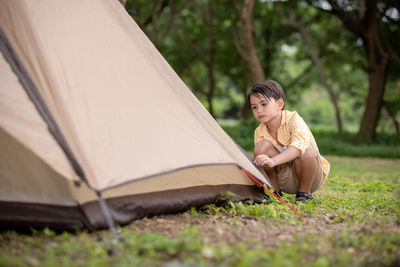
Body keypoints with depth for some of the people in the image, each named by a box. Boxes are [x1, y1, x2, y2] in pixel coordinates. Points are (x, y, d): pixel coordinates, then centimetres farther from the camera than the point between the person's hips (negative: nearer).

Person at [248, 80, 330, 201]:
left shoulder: (293, 119, -21)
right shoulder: (259, 132, -7)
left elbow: (300, 143, -42)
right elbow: (260, 159, -4)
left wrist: (273, 161, -56)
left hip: (313, 178, -3)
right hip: (285, 181, 3)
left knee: (307, 149, -37)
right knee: (261, 146, -22)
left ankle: (305, 191, -11)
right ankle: (274, 191, -4)